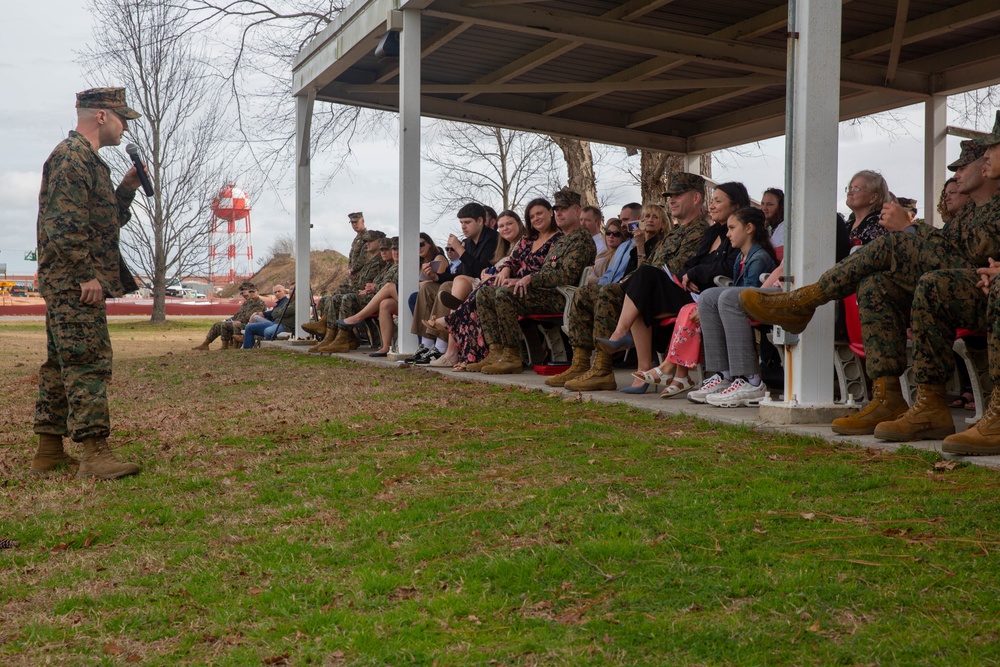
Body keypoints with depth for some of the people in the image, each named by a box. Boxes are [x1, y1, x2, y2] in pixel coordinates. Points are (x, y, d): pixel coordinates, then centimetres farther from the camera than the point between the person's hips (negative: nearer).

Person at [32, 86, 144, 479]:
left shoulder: (87, 159, 21)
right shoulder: (71, 156, -12)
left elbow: (106, 220, 27)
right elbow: (64, 223, -21)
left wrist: (127, 187, 14)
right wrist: (88, 273, -22)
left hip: (70, 284, 11)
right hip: (75, 283, -11)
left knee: (62, 364, 12)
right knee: (88, 363, -13)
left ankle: (49, 452, 19)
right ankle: (95, 453, -15)